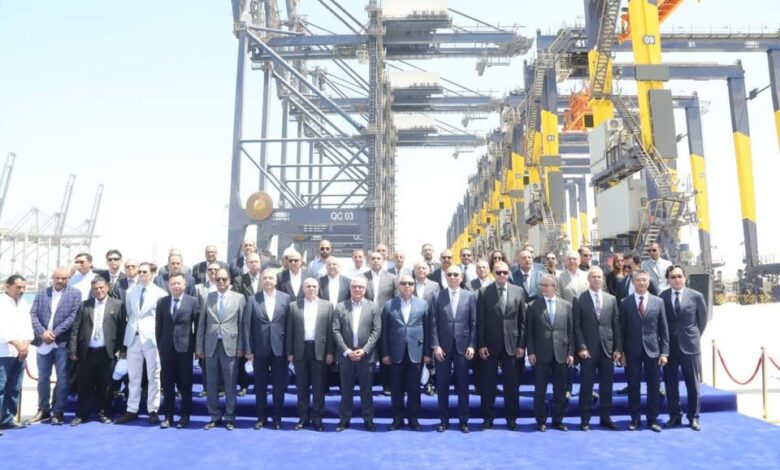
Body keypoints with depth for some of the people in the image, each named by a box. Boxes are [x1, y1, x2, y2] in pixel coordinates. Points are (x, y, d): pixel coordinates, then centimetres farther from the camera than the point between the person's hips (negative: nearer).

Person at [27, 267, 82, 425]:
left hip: (63, 342, -3)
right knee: (43, 377, 12)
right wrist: (42, 332, -13)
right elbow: (33, 314, 2)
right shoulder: (41, 293, 10)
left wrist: (55, 333, -15)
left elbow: (74, 316, -9)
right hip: (43, 342, 3)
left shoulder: (75, 293, 0)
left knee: (62, 378, 1)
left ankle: (58, 411, 11)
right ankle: (43, 410, 24)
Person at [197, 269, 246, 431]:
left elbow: (242, 324, 0)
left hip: (230, 346, -2)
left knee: (230, 384, 4)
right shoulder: (207, 298, 8)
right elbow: (201, 324, 7)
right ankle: (214, 416, 20)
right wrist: (199, 347, 4)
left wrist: (240, 347, -5)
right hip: (211, 346, 2)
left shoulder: (239, 298, 2)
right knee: (211, 384, 9)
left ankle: (230, 417, 15)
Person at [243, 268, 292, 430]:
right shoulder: (252, 299, 0)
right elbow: (247, 326, -1)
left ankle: (277, 417, 21)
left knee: (279, 385, 7)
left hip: (279, 348, 0)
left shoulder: (285, 298, 0)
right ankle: (261, 417, 24)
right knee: (260, 385, 11)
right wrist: (248, 350, -5)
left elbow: (289, 324, -1)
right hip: (259, 349, 1)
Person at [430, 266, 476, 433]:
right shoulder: (438, 297, 3)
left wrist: (472, 345, -4)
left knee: (463, 385, 7)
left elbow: (474, 323, 2)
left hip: (462, 346, 0)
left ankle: (463, 420, 20)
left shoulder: (470, 296, 3)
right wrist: (435, 345, -7)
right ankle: (443, 420, 19)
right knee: (442, 386, 7)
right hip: (443, 347, 0)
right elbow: (433, 323, 0)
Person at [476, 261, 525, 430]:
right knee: (488, 383, 7)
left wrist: (522, 345, 0)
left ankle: (511, 417, 22)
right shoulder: (484, 292, -1)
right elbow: (480, 321, -2)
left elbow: (522, 321, 4)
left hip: (511, 345, 1)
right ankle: (488, 417, 19)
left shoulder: (518, 291, 4)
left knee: (511, 383, 8)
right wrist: (481, 344, -7)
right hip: (490, 345, -1)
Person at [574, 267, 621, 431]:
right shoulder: (580, 299, -2)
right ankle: (585, 419, 13)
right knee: (586, 386, 4)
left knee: (607, 385, 9)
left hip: (607, 348, 3)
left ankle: (606, 417, 21)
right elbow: (577, 326, -4)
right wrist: (581, 347, -11)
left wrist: (618, 348, 1)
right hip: (588, 349, -3)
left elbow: (616, 325, 7)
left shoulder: (611, 299, 8)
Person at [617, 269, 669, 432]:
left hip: (652, 350, 1)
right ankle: (634, 419, 17)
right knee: (633, 386, 6)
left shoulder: (658, 302, 4)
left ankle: (652, 419, 19)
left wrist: (664, 352, -1)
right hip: (632, 351, -1)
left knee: (653, 386, 7)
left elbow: (664, 329, 4)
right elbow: (622, 329, 1)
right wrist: (621, 351, -3)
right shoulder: (625, 303, 0)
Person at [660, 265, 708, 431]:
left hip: (690, 344, -1)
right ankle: (674, 416, 19)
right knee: (670, 383, 7)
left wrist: (695, 336, 8)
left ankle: (693, 417, 20)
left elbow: (702, 319, 8)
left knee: (693, 384, 7)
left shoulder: (696, 296, -3)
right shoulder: (661, 297, -2)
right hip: (669, 345, 1)